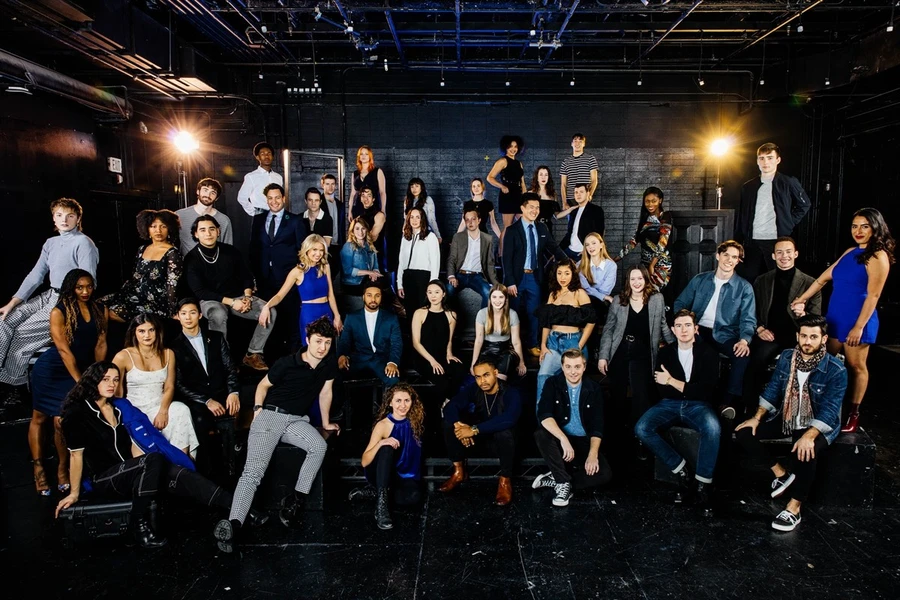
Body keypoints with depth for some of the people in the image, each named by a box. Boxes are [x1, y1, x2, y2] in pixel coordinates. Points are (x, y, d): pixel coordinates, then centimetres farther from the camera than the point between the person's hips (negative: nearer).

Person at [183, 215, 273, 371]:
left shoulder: (230, 251, 2)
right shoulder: (192, 258, -7)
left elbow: (247, 276, 10)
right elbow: (199, 292, -12)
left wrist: (247, 297, -10)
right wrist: (231, 302, -21)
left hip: (238, 297, 4)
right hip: (211, 300, -4)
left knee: (269, 312, -20)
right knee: (219, 316, -40)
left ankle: (253, 354, -10)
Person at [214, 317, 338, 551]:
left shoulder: (330, 363, 2)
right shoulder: (287, 363, -8)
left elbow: (325, 392, 14)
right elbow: (263, 385, 6)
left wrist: (326, 423, 21)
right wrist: (258, 408, -6)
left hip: (297, 421, 3)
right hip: (271, 416, -3)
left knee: (320, 446, -30)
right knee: (254, 470, -22)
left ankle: (295, 501, -19)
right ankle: (233, 525, -33)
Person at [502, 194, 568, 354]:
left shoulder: (542, 228, 7)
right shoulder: (513, 230, -7)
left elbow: (554, 248, 9)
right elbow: (507, 258, -10)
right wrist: (509, 282, -16)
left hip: (535, 277, 4)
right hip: (518, 277, -4)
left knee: (533, 313, 11)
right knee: (515, 312, 7)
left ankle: (532, 345, 24)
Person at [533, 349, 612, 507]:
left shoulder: (594, 389, -2)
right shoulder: (553, 384, -7)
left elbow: (597, 426, -5)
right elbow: (544, 415, -22)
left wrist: (593, 454, -20)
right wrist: (563, 439, -36)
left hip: (584, 442, 1)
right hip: (559, 439, -1)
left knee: (605, 474, -23)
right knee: (541, 435, -34)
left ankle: (555, 479, -10)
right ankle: (564, 482, -21)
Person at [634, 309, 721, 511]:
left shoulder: (708, 353, 0)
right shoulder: (665, 353, 8)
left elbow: (705, 391, -9)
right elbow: (662, 390, 4)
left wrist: (673, 382, -9)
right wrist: (690, 388, -6)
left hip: (698, 406, -2)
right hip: (670, 404, 3)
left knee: (713, 428, -37)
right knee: (641, 429, -25)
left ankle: (702, 485, -24)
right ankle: (680, 470, -11)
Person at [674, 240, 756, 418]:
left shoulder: (744, 287, 6)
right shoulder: (699, 280, 11)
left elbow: (748, 319, -2)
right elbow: (680, 304, 12)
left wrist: (744, 340, -23)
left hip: (725, 335, -1)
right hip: (698, 330, 1)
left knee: (743, 354, -33)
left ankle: (730, 401, -21)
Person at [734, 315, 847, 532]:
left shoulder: (836, 371, -17)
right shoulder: (787, 357, -2)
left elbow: (829, 410, -21)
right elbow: (772, 389, 5)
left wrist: (809, 436, -35)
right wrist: (757, 417, -4)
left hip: (818, 425, -5)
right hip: (786, 418, 5)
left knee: (806, 452, -36)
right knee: (743, 432, -12)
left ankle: (794, 508, -17)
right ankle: (781, 472, 7)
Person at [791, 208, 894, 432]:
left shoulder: (878, 256, -11)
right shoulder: (850, 252, 11)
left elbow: (873, 296, -16)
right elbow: (824, 277, 19)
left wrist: (859, 327, -19)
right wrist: (802, 299, 20)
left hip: (857, 320, -7)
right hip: (834, 317, 7)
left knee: (856, 366, 4)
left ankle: (853, 414, 15)